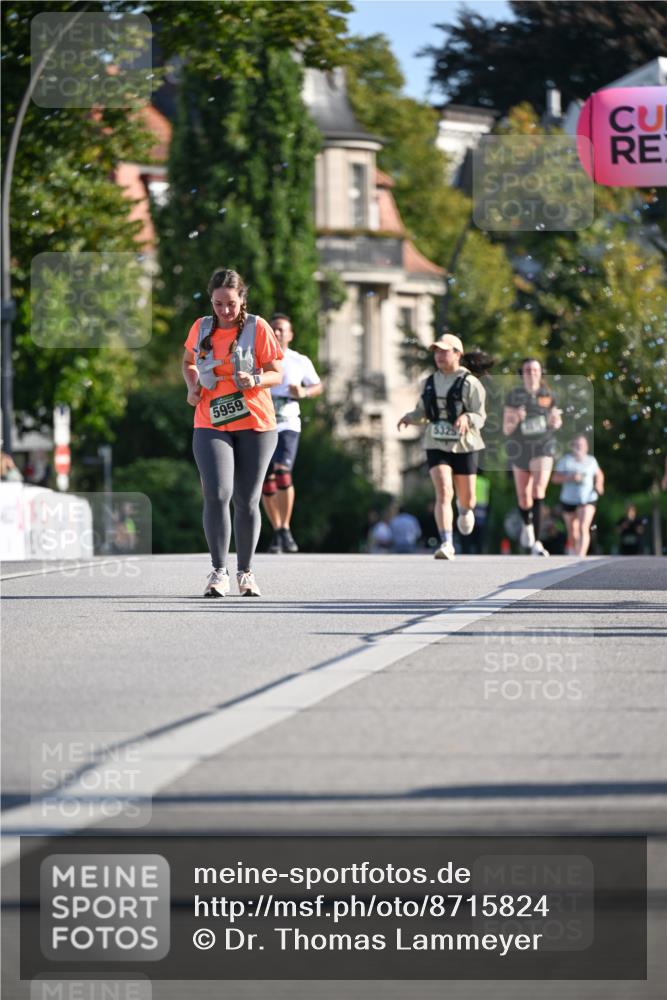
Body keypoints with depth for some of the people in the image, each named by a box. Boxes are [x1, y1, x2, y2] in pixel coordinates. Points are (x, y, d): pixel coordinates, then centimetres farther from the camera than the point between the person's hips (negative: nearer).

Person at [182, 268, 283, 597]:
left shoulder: (257, 328, -3)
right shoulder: (201, 328, 4)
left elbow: (277, 373, -2)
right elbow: (188, 361, 23)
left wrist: (256, 380, -23)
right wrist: (193, 386, 3)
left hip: (255, 425, -1)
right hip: (211, 426, 1)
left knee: (247, 501, 5)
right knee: (216, 493, -17)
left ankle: (246, 573, 20)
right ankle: (219, 572, -10)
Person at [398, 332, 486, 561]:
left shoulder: (470, 383, -6)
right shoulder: (429, 383, 8)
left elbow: (480, 416, -7)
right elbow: (422, 412, 18)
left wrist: (467, 418, -29)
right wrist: (409, 417, -4)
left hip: (464, 446, -2)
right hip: (437, 446, 2)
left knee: (466, 498, 10)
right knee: (443, 492, -17)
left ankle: (465, 509, 49)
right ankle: (447, 544, -23)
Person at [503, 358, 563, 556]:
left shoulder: (548, 395, 0)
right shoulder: (514, 396, -4)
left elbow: (557, 421, 13)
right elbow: (506, 429, -3)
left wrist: (556, 421, -11)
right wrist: (515, 420, -25)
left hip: (543, 446, -1)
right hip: (520, 448, 1)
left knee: (539, 488, -21)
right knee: (523, 496, 10)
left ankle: (536, 543, -25)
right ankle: (527, 524, 46)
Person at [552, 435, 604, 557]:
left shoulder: (591, 461, 5)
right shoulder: (565, 460, -2)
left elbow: (599, 475, 20)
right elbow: (556, 478, -7)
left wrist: (599, 485, 0)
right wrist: (570, 478, -22)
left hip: (588, 499, 0)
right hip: (569, 500, 0)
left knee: (583, 528, -19)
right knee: (573, 533, 10)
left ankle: (581, 557, -28)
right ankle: (572, 557, 28)